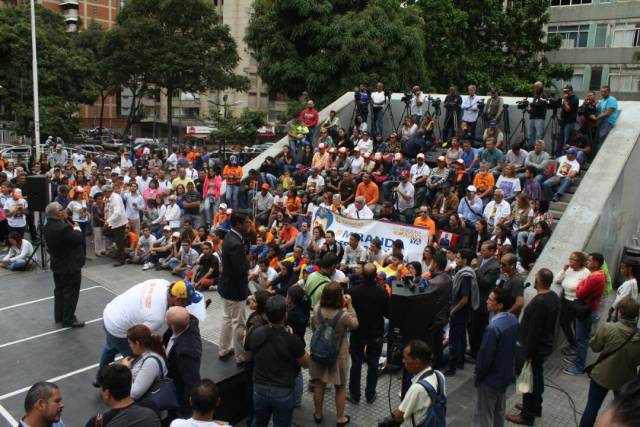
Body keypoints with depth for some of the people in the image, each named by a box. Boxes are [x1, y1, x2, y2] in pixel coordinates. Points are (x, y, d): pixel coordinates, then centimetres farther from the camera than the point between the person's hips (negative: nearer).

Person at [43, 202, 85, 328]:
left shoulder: (49, 226, 2)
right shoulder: (63, 227, -30)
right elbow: (78, 239, -24)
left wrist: (72, 227, -2)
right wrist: (76, 229, -8)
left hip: (58, 264, 10)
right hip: (70, 266, -10)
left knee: (60, 290, 20)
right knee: (71, 292, 4)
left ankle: (59, 316, 31)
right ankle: (68, 319, 13)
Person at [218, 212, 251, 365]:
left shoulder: (230, 236, 1)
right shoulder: (235, 244, -30)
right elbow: (240, 270, -28)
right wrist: (248, 260, -13)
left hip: (227, 286, 10)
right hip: (234, 289, -10)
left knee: (228, 317, 24)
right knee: (239, 323, 5)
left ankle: (224, 349, 40)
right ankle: (241, 356, 19)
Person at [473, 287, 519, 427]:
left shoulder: (493, 327, -32)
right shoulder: (513, 320, -5)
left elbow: (485, 356, -24)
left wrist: (477, 376, -7)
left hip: (491, 378, -8)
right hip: (506, 374, 8)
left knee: (484, 415, 7)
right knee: (499, 410, 25)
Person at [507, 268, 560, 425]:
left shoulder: (539, 302, -29)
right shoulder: (554, 296, 1)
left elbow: (534, 331, -26)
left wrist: (528, 353, -18)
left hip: (536, 348, -9)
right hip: (545, 345, 9)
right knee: (537, 377, 22)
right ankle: (535, 407, 39)